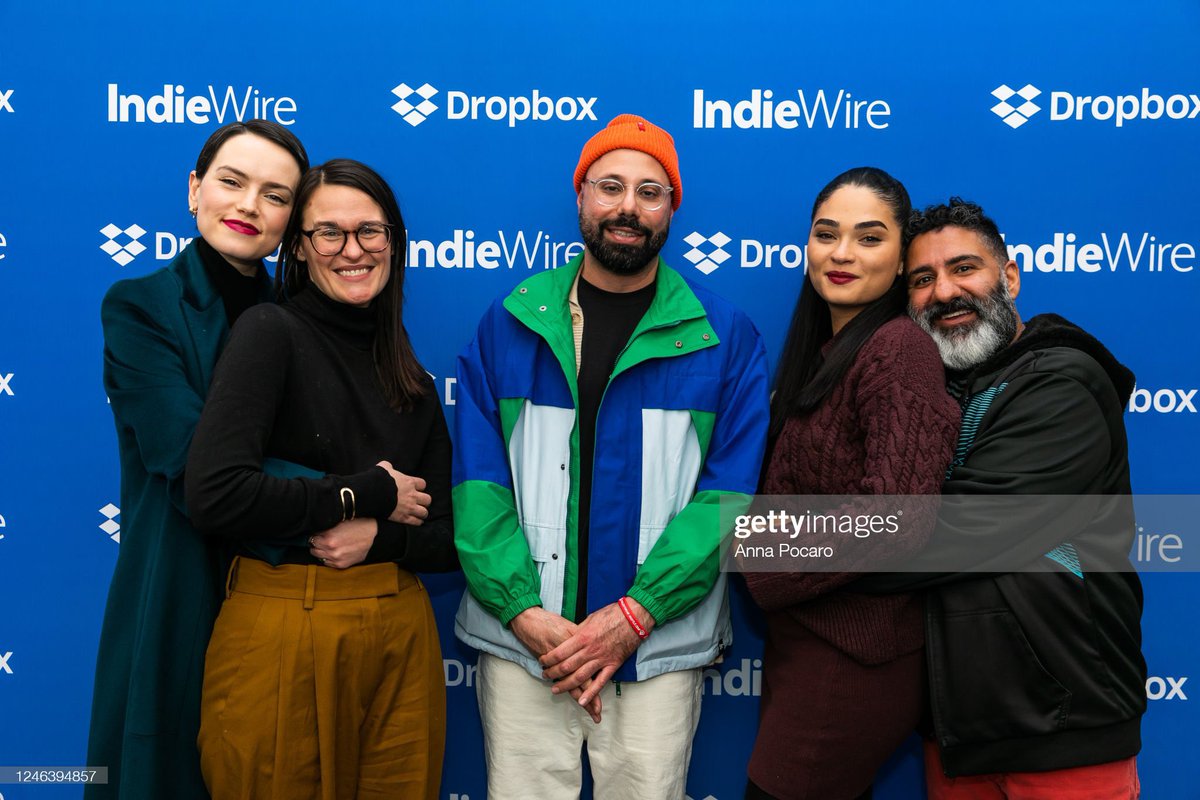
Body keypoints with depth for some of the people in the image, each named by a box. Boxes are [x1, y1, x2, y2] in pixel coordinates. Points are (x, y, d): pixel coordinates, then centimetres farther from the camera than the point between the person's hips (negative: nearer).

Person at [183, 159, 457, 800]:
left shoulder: (414, 384, 9)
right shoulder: (271, 333, -6)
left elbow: (447, 540, 8)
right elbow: (214, 495, -20)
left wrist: (379, 537, -13)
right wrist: (368, 494, -12)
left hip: (400, 636, 5)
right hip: (281, 634, -5)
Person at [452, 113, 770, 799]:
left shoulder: (725, 336, 1)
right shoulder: (510, 324, 4)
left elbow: (730, 492, -4)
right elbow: (477, 480, 0)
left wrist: (634, 614, -12)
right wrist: (523, 612, -11)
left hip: (659, 645, 0)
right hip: (521, 638, 1)